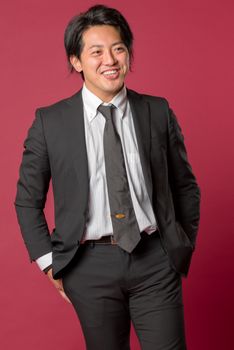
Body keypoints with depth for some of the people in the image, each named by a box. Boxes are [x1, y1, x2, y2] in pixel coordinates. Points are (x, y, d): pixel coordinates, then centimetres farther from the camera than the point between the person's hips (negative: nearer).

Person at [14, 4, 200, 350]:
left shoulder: (158, 112, 2)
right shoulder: (50, 121, -2)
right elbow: (28, 201, 6)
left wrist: (183, 248, 10)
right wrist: (50, 263, 2)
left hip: (155, 259, 1)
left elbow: (185, 186, 12)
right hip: (91, 265, 0)